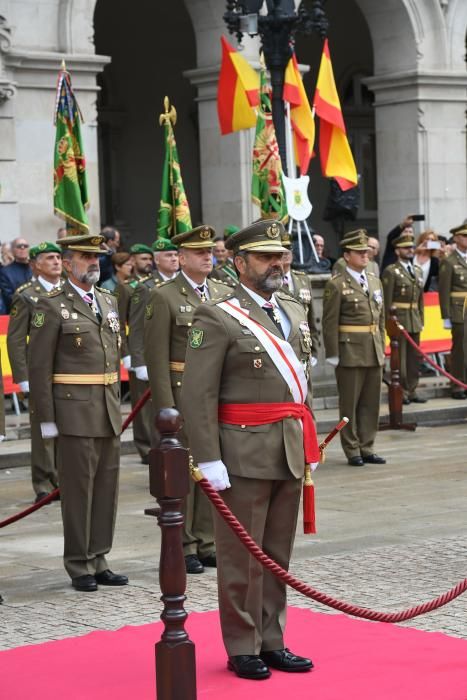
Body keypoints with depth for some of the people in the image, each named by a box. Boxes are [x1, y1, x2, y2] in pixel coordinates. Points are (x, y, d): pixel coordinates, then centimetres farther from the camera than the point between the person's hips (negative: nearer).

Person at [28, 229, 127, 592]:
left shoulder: (109, 302, 14)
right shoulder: (52, 306, -7)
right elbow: (39, 368, -9)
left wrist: (117, 404, 16)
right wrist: (47, 419, -12)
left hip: (109, 413, 7)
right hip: (75, 413, -7)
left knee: (107, 488, 10)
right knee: (78, 490, -1)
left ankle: (98, 561, 19)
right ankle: (79, 566, 8)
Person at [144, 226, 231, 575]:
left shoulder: (223, 293, 11)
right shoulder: (164, 297, -6)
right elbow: (157, 357, -9)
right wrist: (165, 407, -14)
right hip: (183, 393, -5)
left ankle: (207, 543, 17)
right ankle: (183, 547, 8)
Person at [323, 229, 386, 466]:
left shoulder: (375, 281, 13)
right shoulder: (336, 285, -8)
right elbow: (330, 323, -10)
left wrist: (382, 347, 13)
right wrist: (332, 355, -12)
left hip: (374, 353, 6)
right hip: (350, 352, -6)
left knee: (371, 402, 10)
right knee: (350, 403, 2)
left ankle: (367, 448, 19)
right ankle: (352, 451, 9)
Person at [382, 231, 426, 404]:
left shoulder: (418, 271, 14)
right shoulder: (391, 272, -6)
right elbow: (387, 300, -9)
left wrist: (421, 319, 13)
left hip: (415, 320, 7)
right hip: (399, 319, -7)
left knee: (414, 357, 10)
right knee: (400, 358, -2)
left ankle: (411, 391, 19)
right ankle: (401, 392, 5)